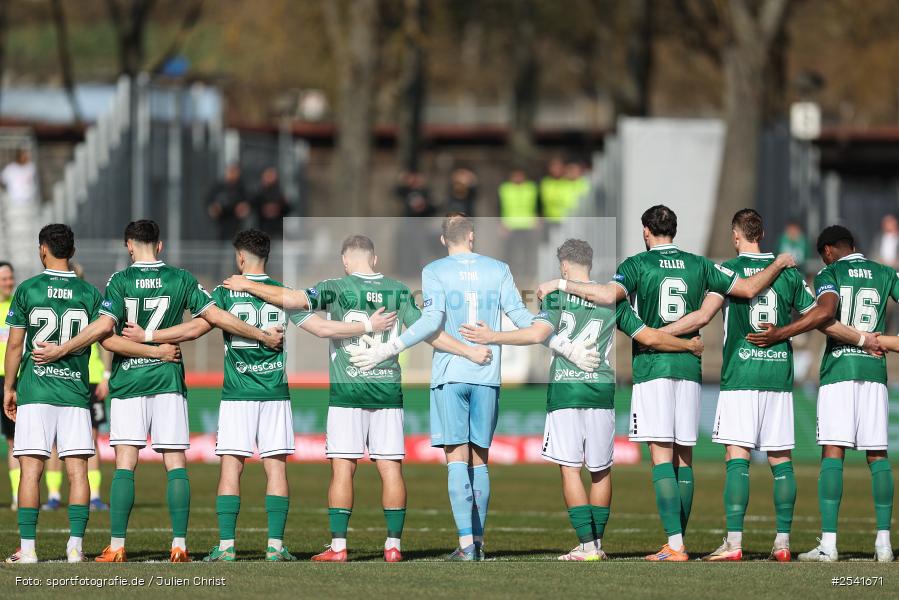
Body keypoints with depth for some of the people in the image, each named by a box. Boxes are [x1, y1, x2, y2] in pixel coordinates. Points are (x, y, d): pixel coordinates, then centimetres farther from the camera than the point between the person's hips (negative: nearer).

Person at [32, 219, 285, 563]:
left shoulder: (120, 281, -3)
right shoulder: (180, 280, 3)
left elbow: (103, 327, -13)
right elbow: (216, 317, 2)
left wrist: (60, 351, -5)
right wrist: (265, 337, 11)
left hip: (127, 381, -1)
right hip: (168, 380, 1)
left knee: (125, 465, -2)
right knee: (176, 465, 3)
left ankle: (117, 546, -7)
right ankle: (179, 545, -3)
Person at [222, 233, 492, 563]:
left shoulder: (337, 288, -3)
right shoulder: (398, 291, 5)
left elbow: (292, 299, -11)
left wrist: (247, 286, 0)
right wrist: (470, 352, 15)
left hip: (347, 390, -2)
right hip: (387, 389, 2)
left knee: (343, 468, 0)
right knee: (391, 468, 4)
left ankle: (338, 546, -3)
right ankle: (393, 545, 4)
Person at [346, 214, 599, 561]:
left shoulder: (434, 272, 0)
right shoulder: (497, 270, 8)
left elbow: (432, 321, -12)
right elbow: (521, 317, 3)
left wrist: (387, 350, -11)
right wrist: (568, 349, 8)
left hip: (449, 376, -3)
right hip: (487, 376, 3)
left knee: (457, 459, -6)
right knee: (479, 459, 11)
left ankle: (466, 543, -16)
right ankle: (478, 541, 12)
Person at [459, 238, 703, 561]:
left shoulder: (557, 296, 0)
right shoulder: (612, 300, 9)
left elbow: (538, 334, -14)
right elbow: (649, 337, 10)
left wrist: (492, 337, -8)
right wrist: (690, 345, 25)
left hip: (564, 392, -3)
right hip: (601, 391, 3)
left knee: (570, 469, -2)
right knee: (601, 470, 14)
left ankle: (587, 545, -10)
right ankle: (598, 542, 16)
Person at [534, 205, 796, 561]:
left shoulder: (638, 264, -2)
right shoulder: (698, 265, 9)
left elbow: (608, 295, -20)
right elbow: (749, 289, 8)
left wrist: (560, 285, -11)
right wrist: (779, 265, 26)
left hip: (651, 366, -4)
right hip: (689, 367, 4)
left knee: (662, 457, -8)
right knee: (683, 458, 9)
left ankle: (675, 544, -18)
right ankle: (679, 542, 10)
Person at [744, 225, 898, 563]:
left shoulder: (829, 274, 0)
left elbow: (826, 311, -19)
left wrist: (780, 334, -18)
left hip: (838, 370, -3)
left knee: (832, 454, -7)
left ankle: (828, 544, -15)